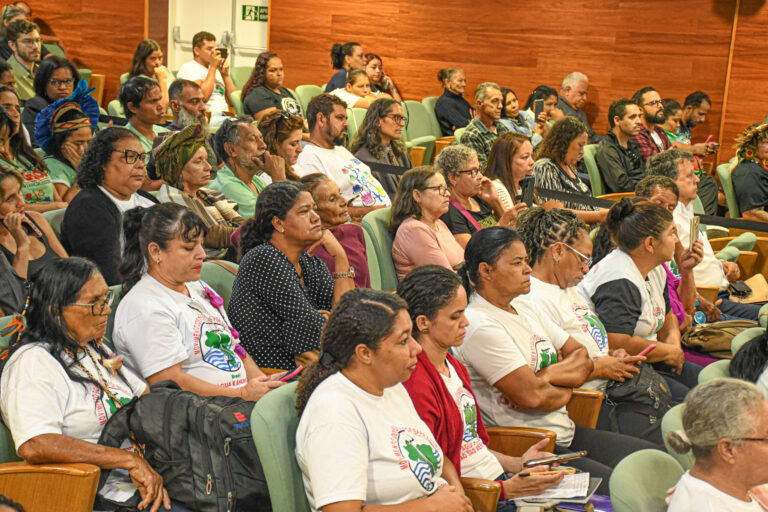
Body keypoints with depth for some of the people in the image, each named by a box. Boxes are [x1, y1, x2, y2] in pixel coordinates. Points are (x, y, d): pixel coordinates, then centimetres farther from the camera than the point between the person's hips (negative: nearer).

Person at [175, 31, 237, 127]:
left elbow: (233, 101, 21)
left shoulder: (217, 70, 26)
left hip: (224, 116, 7)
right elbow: (203, 97, -14)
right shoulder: (188, 68, 4)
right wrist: (213, 67, -4)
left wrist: (225, 75, 10)